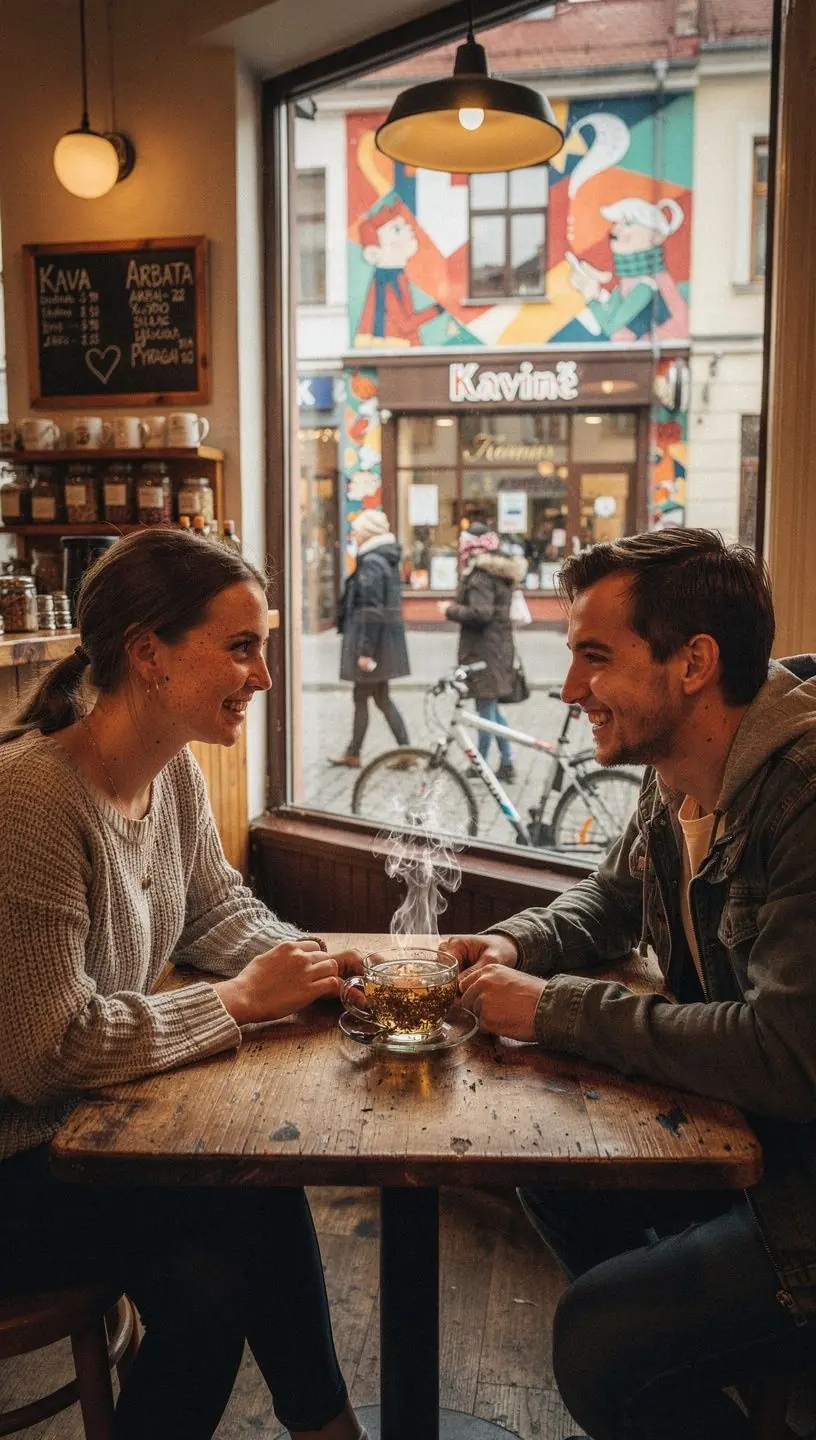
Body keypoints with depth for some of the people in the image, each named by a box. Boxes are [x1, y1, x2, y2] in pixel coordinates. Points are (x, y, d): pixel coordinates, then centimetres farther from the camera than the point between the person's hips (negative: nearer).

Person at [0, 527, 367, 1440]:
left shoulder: (174, 770, -4)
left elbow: (216, 908, 10)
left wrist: (313, 964, -10)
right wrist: (240, 1000, -22)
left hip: (87, 1119, 8)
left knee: (263, 1188, -3)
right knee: (207, 1279, -14)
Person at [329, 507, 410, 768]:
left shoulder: (370, 563, -17)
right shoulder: (389, 560, 12)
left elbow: (371, 610, -22)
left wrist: (365, 651, -21)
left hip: (372, 637, -9)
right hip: (390, 635, 9)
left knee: (361, 698, 4)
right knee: (382, 698, 14)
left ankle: (353, 754, 16)